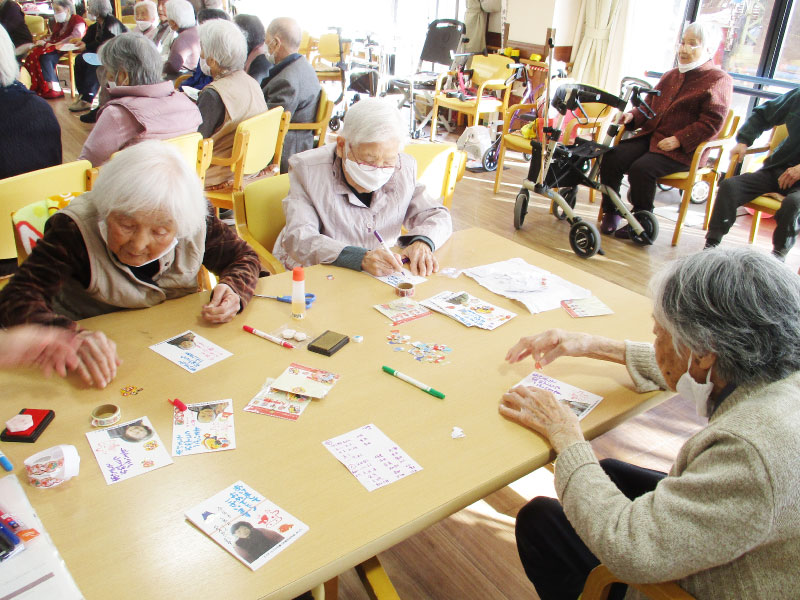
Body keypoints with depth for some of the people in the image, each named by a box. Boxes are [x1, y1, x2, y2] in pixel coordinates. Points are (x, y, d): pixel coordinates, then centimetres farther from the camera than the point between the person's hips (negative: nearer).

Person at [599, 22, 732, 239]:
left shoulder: (719, 80, -2)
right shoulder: (671, 76, 22)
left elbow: (711, 123, -11)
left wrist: (679, 140, -20)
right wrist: (633, 116, 4)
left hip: (683, 150, -7)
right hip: (650, 136, 7)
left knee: (641, 169, -31)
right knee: (611, 158, -17)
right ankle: (610, 214, -4)